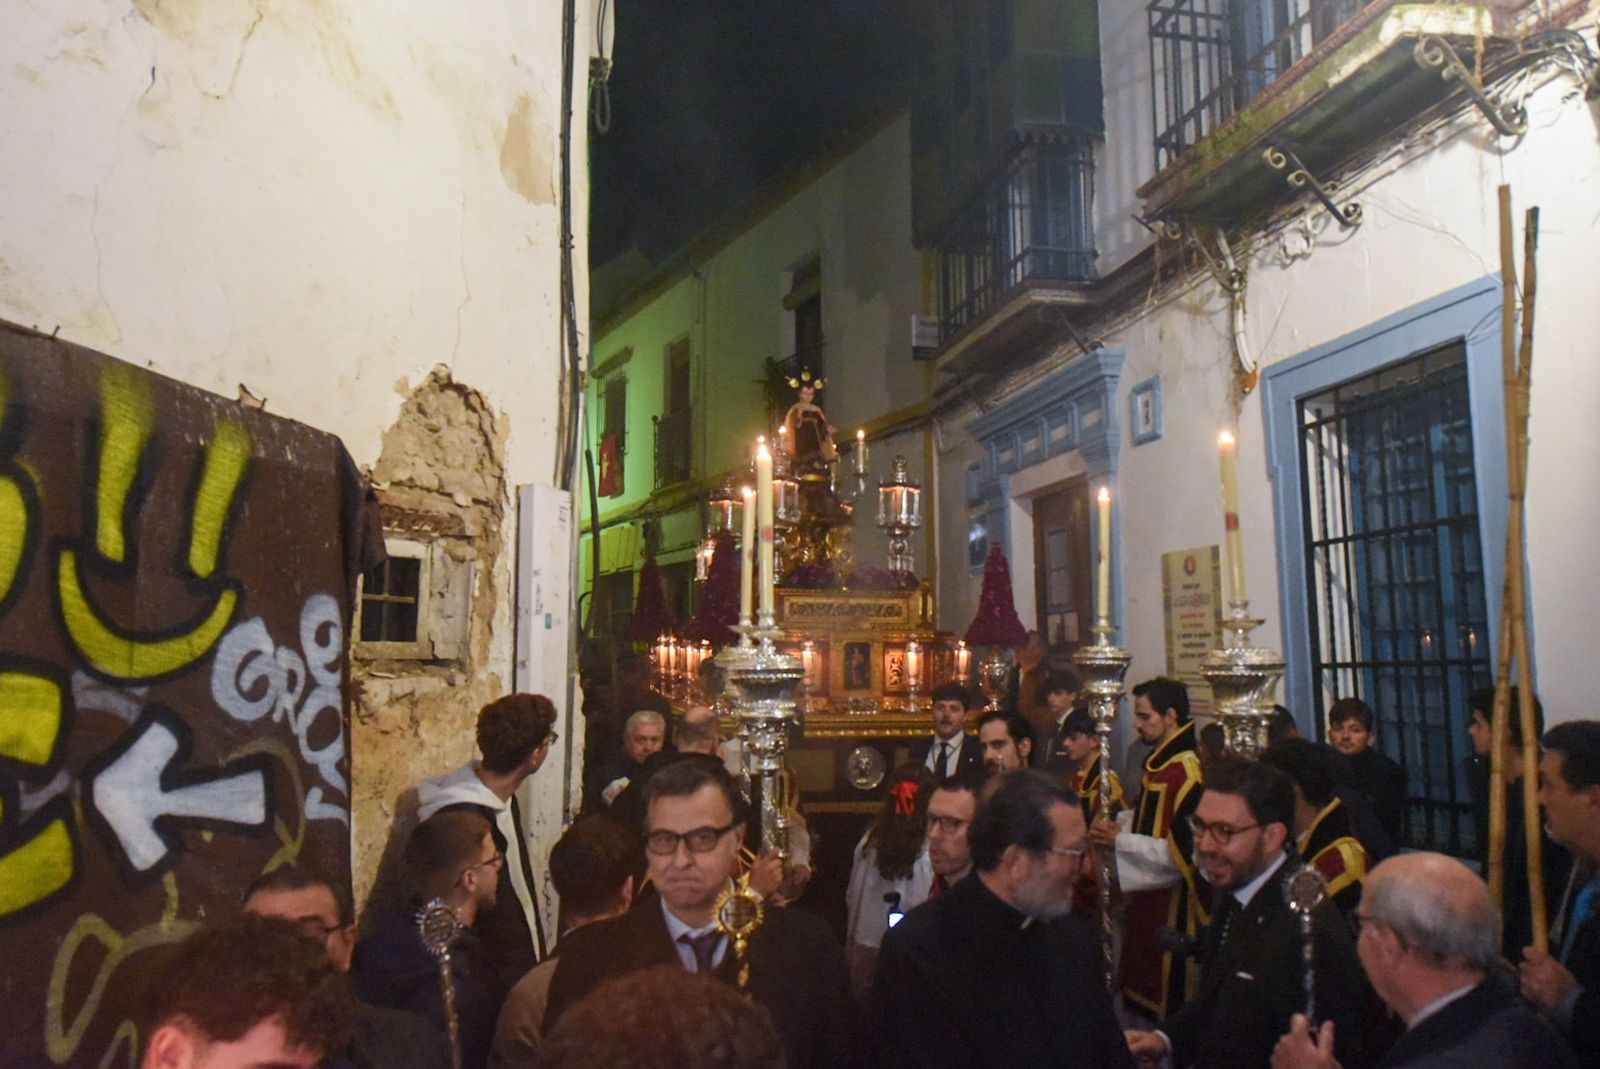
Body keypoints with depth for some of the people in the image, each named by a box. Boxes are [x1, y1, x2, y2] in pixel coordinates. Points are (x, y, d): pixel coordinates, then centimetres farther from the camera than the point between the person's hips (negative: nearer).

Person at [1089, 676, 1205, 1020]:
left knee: (1165, 1002, 5)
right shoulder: (1158, 762, 7)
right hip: (1145, 893, 9)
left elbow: (1183, 850, -25)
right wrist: (1120, 821, 3)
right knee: (1139, 990, 19)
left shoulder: (1187, 770, -22)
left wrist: (1121, 840, -20)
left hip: (1171, 904, -9)